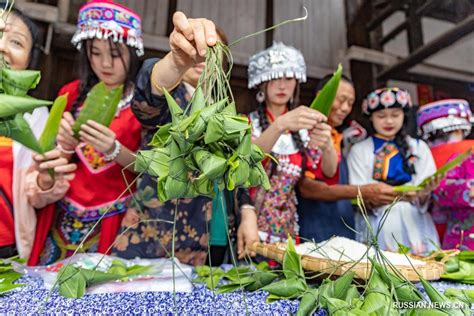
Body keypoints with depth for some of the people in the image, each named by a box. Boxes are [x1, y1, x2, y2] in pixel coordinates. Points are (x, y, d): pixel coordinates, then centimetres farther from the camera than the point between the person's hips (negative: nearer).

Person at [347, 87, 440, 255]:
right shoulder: (359, 150, 4)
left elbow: (424, 200, 5)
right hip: (378, 227, -2)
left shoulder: (419, 147, 11)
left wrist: (424, 193, -18)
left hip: (414, 224, 2)